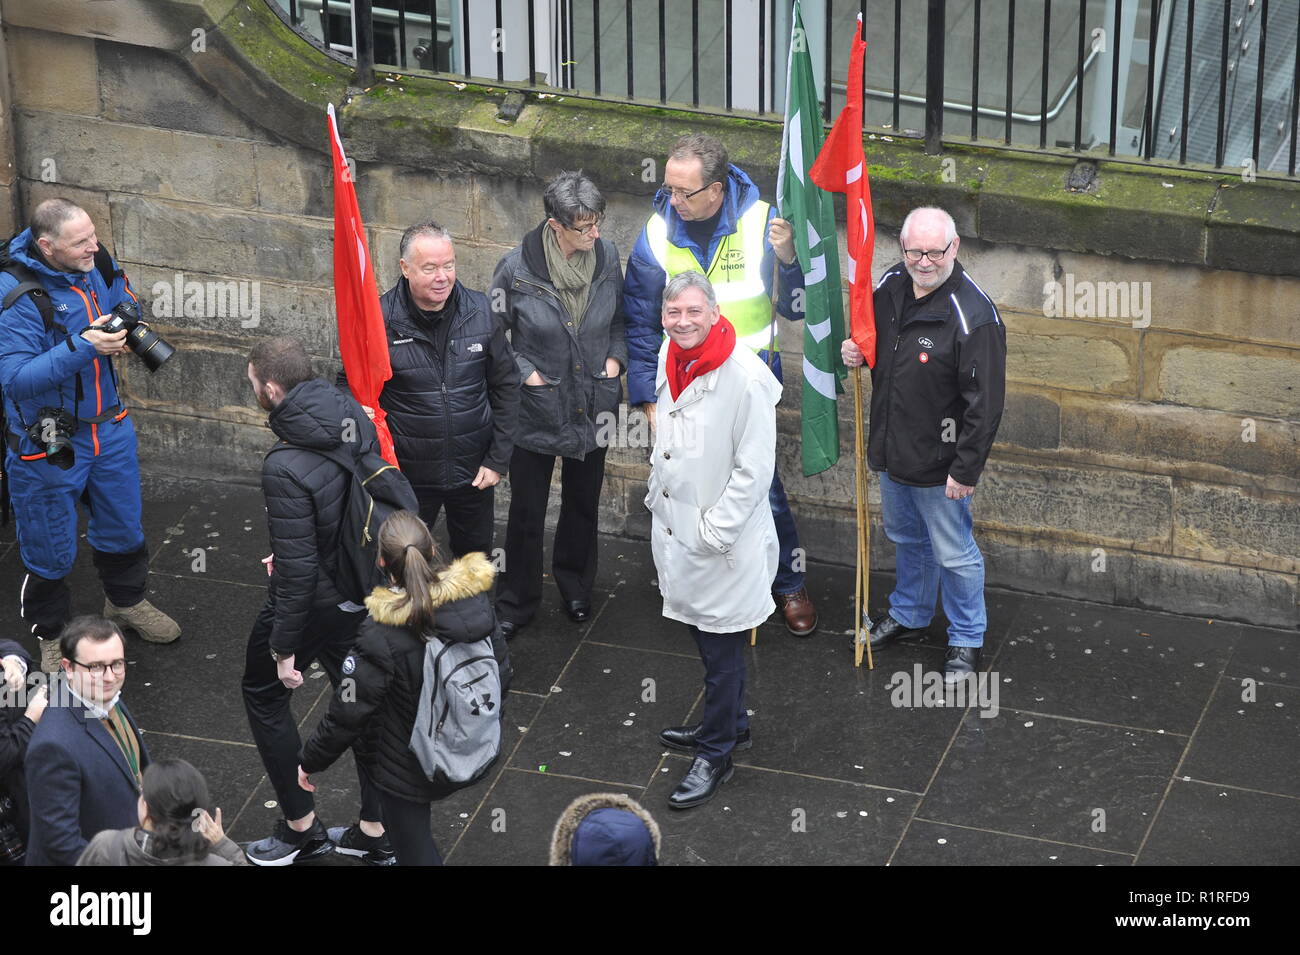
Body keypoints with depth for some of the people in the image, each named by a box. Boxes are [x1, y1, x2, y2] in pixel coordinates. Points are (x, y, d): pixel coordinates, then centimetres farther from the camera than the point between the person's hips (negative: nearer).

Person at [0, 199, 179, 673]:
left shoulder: (95, 265, -7)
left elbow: (124, 300, 15)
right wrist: (82, 347, -39)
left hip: (108, 426, 7)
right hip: (47, 444, -7)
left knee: (122, 523, 25)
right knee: (49, 546, 11)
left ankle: (125, 599, 52)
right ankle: (50, 634, 34)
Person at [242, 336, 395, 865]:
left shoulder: (286, 468, -31)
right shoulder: (355, 418, -7)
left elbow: (297, 567, -26)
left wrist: (284, 647, -15)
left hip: (315, 600, -7)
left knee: (264, 694, 17)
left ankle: (302, 828, 25)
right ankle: (377, 829, 32)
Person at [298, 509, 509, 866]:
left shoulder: (381, 636, -30)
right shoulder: (475, 599, -16)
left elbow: (348, 713, -21)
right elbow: (501, 670, -2)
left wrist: (310, 762, -3)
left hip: (408, 768, -4)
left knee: (415, 852, 15)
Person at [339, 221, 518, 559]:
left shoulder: (479, 312, -6)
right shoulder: (380, 319, -14)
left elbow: (506, 387, 3)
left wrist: (498, 460, 0)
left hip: (473, 471, 2)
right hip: (408, 476, -2)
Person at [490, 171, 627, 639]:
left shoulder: (606, 256, -9)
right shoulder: (518, 268, -20)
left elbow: (620, 318, 9)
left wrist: (615, 358, -6)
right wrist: (526, 373, -14)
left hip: (592, 406, 3)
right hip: (536, 409, -3)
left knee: (583, 503, 21)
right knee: (526, 512, 9)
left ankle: (575, 587, 45)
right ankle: (516, 604, 27)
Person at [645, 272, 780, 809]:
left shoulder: (745, 378, -24)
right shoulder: (670, 360, 2)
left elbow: (755, 468, -21)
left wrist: (712, 533, -19)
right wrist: (657, 491, 19)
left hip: (724, 542, -8)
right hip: (673, 525, 8)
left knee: (722, 649, 4)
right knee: (703, 635, 23)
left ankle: (716, 754, 18)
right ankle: (730, 721, 42)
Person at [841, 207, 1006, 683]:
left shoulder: (973, 314, -27)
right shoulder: (890, 286, -4)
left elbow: (985, 402, -24)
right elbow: (871, 337, 18)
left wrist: (966, 469, -22)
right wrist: (853, 350, -6)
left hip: (939, 463, -7)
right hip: (892, 448, 7)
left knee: (953, 554, 8)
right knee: (906, 538, 28)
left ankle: (966, 640, 28)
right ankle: (909, 613, 50)